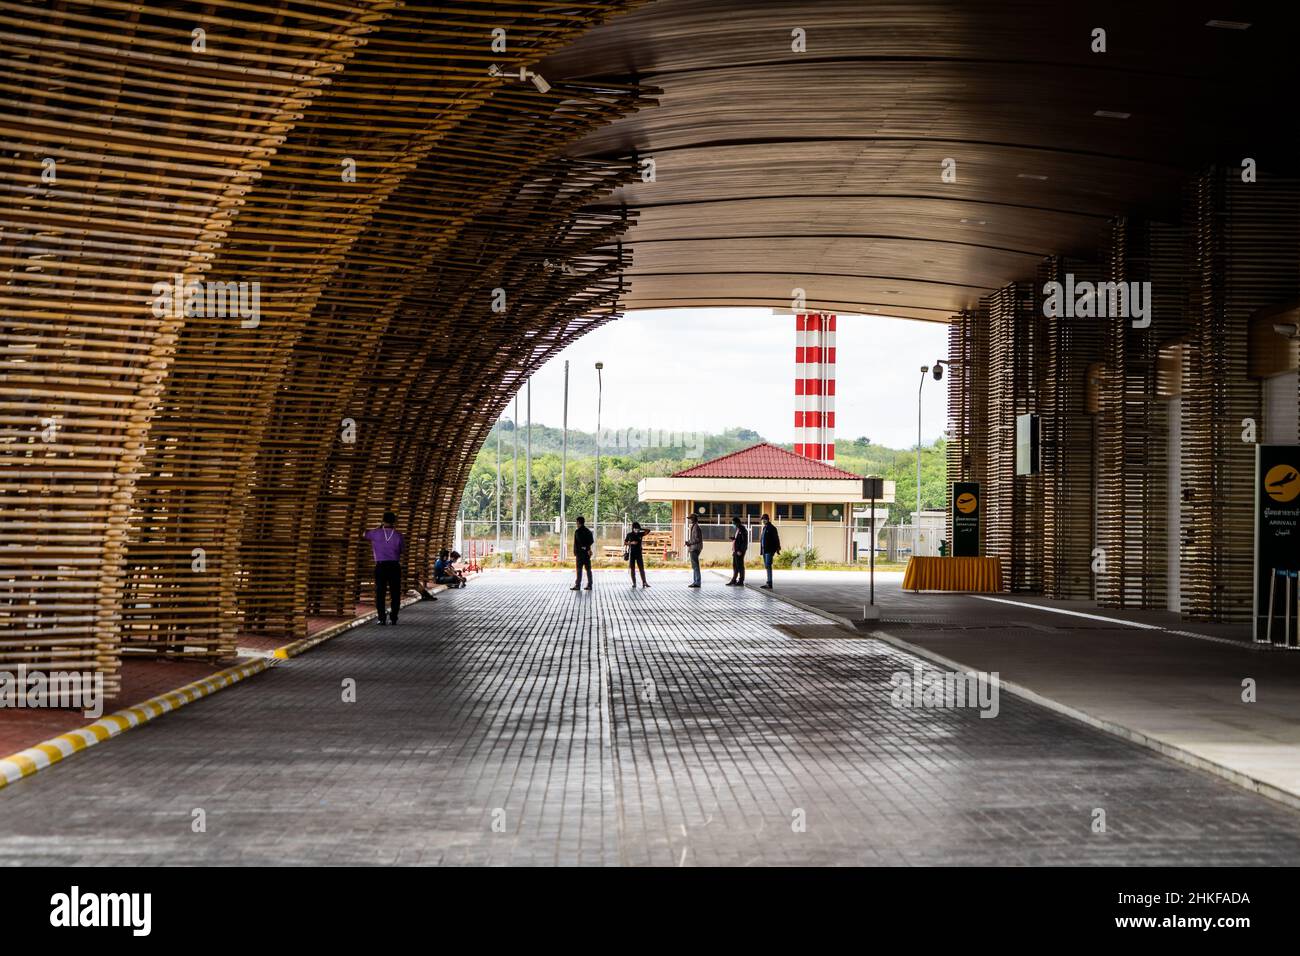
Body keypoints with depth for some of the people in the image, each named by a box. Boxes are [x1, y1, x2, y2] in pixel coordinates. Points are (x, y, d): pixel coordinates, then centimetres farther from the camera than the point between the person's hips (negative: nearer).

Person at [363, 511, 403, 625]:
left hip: (381, 565, 0)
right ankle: (393, 618, 7)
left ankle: (382, 618, -4)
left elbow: (364, 535, 19)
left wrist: (379, 527, 29)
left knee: (380, 592, 4)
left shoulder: (376, 533, -1)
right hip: (395, 565, 0)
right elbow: (401, 551, 4)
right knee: (395, 593, 8)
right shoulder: (398, 535, -2)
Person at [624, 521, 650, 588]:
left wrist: (640, 529, -12)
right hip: (631, 553, -1)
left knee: (642, 568, -4)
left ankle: (644, 582, -7)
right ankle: (634, 583, 4)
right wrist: (631, 543, -12)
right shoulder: (629, 535, 0)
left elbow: (648, 531, -5)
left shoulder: (640, 534, 5)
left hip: (639, 553, 1)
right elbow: (624, 543, 3)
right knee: (632, 569, 1)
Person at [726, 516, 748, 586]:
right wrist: (733, 538, 5)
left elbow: (744, 541, -17)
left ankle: (741, 581, -1)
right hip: (735, 551, 10)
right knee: (734, 566, 12)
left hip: (739, 551, -10)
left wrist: (741, 551, -21)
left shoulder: (742, 530, -12)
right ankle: (734, 580, 19)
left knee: (740, 566, -5)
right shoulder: (737, 530, 18)